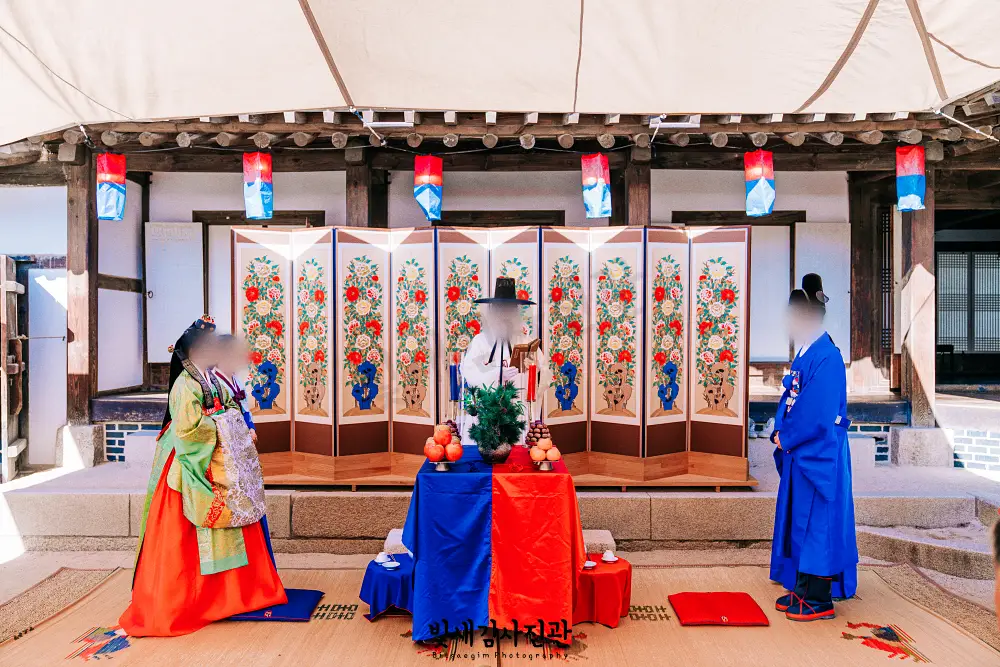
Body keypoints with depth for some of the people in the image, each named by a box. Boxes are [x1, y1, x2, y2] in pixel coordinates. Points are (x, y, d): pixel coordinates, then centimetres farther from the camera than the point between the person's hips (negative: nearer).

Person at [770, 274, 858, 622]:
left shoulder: (826, 357, -19)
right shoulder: (805, 353, 10)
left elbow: (817, 415, -22)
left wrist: (787, 439, -11)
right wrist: (780, 433, 5)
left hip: (820, 455, -9)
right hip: (800, 452, 10)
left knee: (817, 522, 0)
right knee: (798, 521, 16)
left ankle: (820, 600, 13)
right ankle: (803, 589, 28)